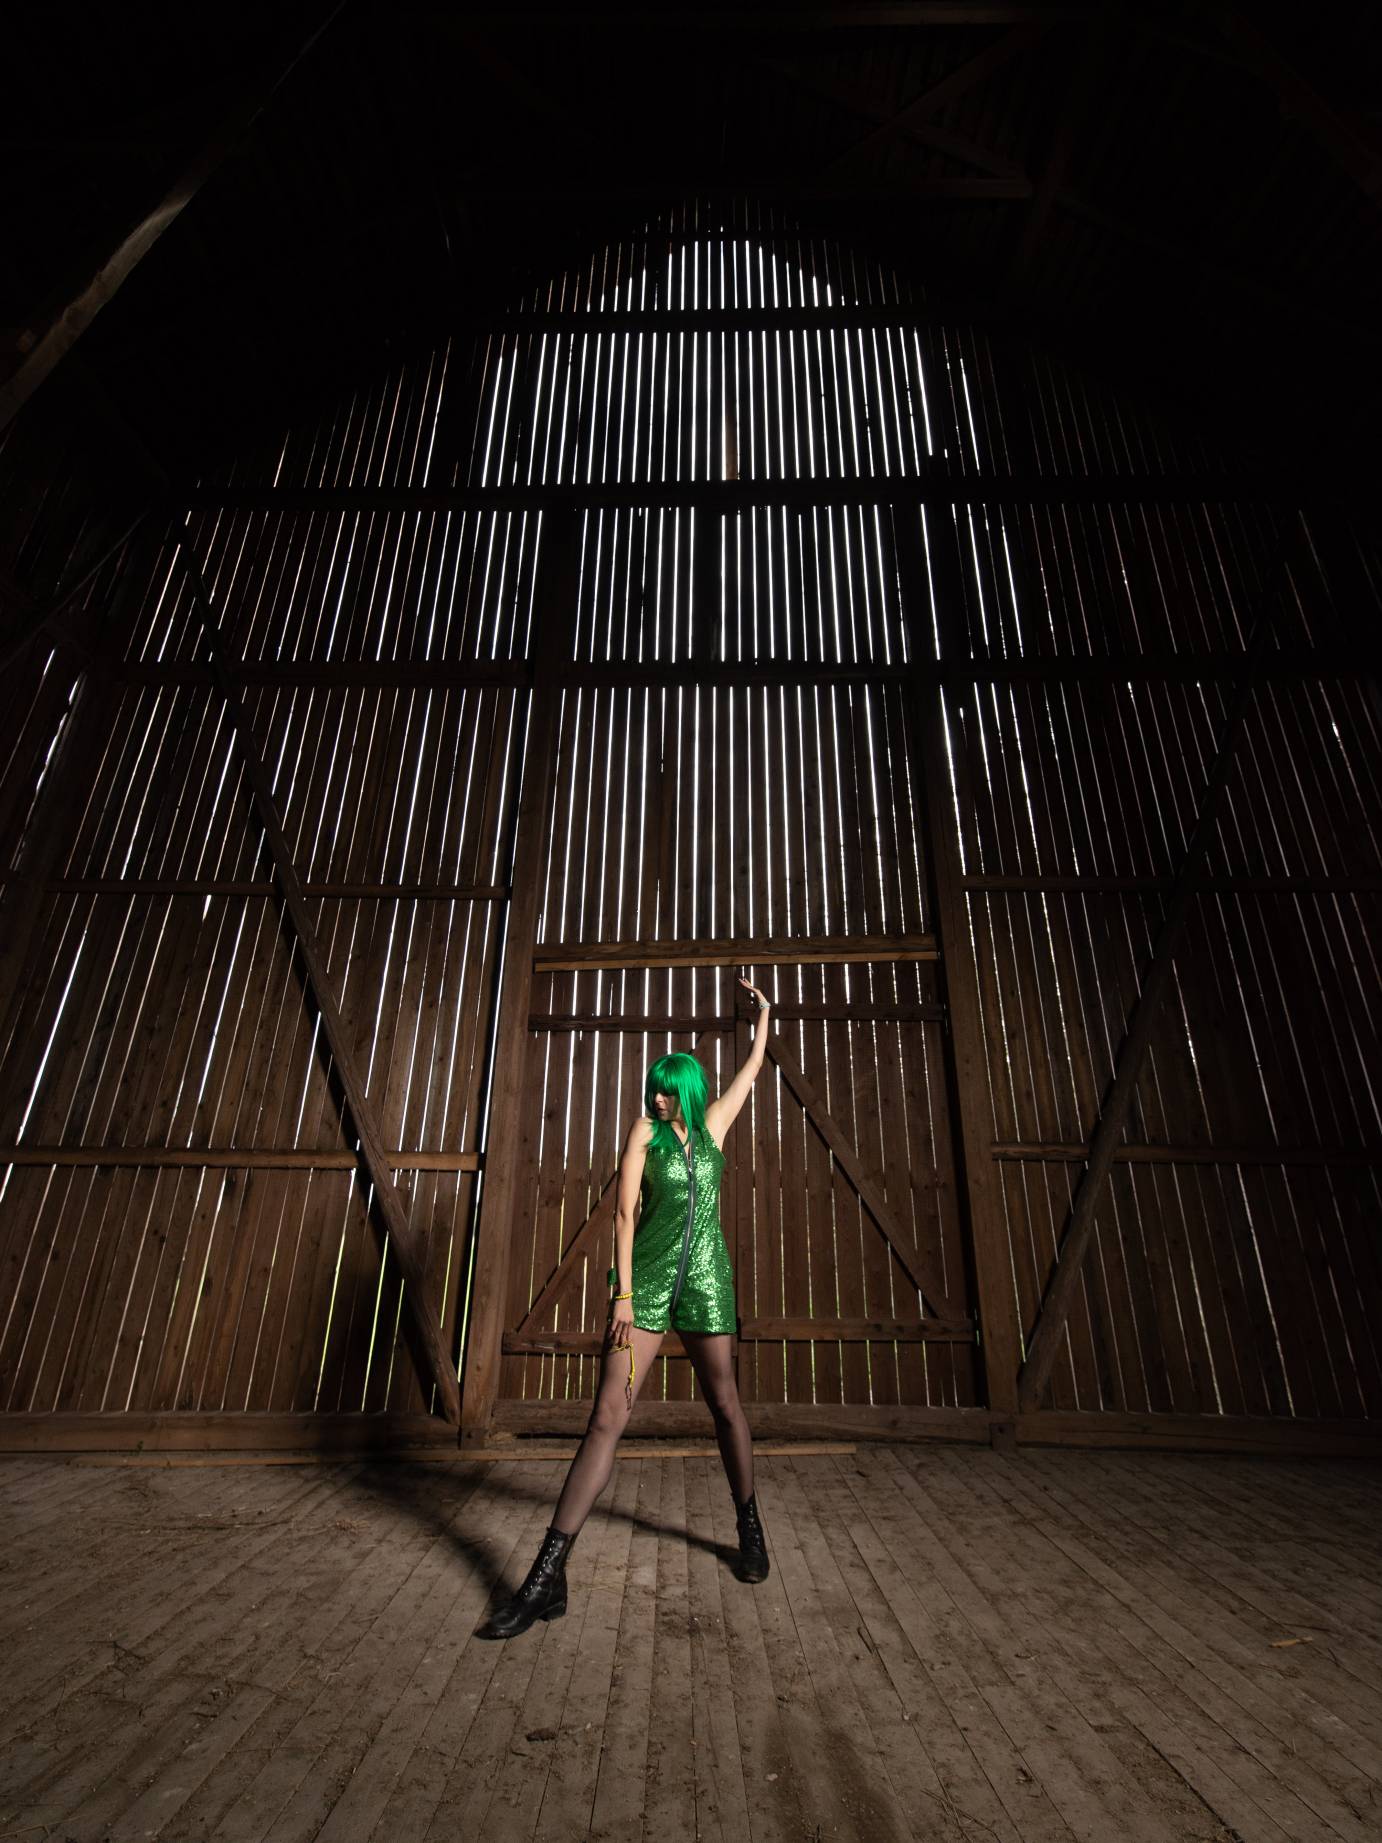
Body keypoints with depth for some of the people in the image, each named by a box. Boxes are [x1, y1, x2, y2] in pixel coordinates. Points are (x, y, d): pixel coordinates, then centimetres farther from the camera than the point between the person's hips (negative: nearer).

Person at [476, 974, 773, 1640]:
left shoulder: (711, 1125, 8)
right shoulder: (646, 1129, 2)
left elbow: (753, 1067, 18)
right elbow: (624, 1210, -3)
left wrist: (763, 1010, 28)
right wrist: (624, 1292, -9)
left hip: (706, 1280, 2)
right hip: (648, 1279, -2)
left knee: (725, 1405, 11)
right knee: (606, 1417, -5)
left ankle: (749, 1527, 33)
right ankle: (547, 1577, -2)